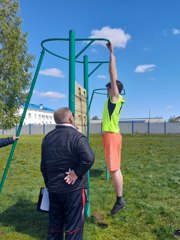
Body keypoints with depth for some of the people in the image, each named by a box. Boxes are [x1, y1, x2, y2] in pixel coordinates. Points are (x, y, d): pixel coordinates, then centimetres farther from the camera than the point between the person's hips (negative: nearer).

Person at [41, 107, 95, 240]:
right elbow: (89, 158, -31)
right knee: (73, 224, 6)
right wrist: (77, 173, -17)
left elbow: (43, 165, 13)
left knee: (55, 223, 19)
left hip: (53, 188, 7)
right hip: (73, 188, -6)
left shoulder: (47, 138, 7)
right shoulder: (77, 136, -15)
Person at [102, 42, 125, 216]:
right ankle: (119, 199, 18)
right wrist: (111, 54, 32)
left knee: (114, 169, -7)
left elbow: (113, 75, -10)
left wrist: (111, 53, -3)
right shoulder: (113, 99, 17)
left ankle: (120, 200, 1)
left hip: (112, 135, -10)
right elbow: (113, 77, 26)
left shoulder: (115, 97, -4)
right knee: (115, 169, 11)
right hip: (111, 135, 10)